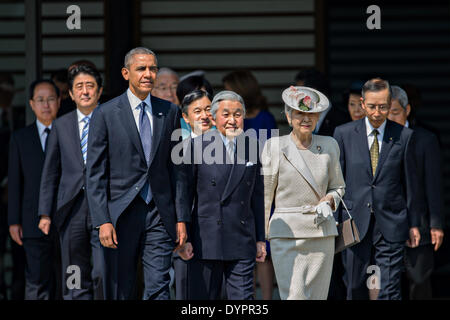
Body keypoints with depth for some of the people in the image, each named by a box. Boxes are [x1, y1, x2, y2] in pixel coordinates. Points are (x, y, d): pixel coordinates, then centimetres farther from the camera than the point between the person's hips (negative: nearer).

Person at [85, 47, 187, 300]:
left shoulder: (170, 112, 9)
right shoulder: (106, 114, 0)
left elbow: (177, 169, 12)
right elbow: (95, 173, -3)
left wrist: (181, 218, 6)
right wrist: (102, 221, -12)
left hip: (160, 215, 2)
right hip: (121, 213, -2)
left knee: (159, 289, -7)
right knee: (120, 292, 5)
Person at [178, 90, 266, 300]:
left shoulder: (252, 146, 8)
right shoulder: (198, 146, -2)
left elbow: (257, 196, 12)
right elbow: (185, 194, -1)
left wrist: (260, 239, 10)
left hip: (243, 243, 2)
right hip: (206, 241, -2)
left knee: (243, 298, -1)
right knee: (203, 297, 3)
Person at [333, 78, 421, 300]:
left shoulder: (404, 136, 3)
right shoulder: (344, 134, 3)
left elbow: (410, 182, 7)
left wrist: (413, 223, 8)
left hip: (391, 225, -1)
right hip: (355, 223, 1)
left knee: (389, 291, -6)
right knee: (356, 289, 7)